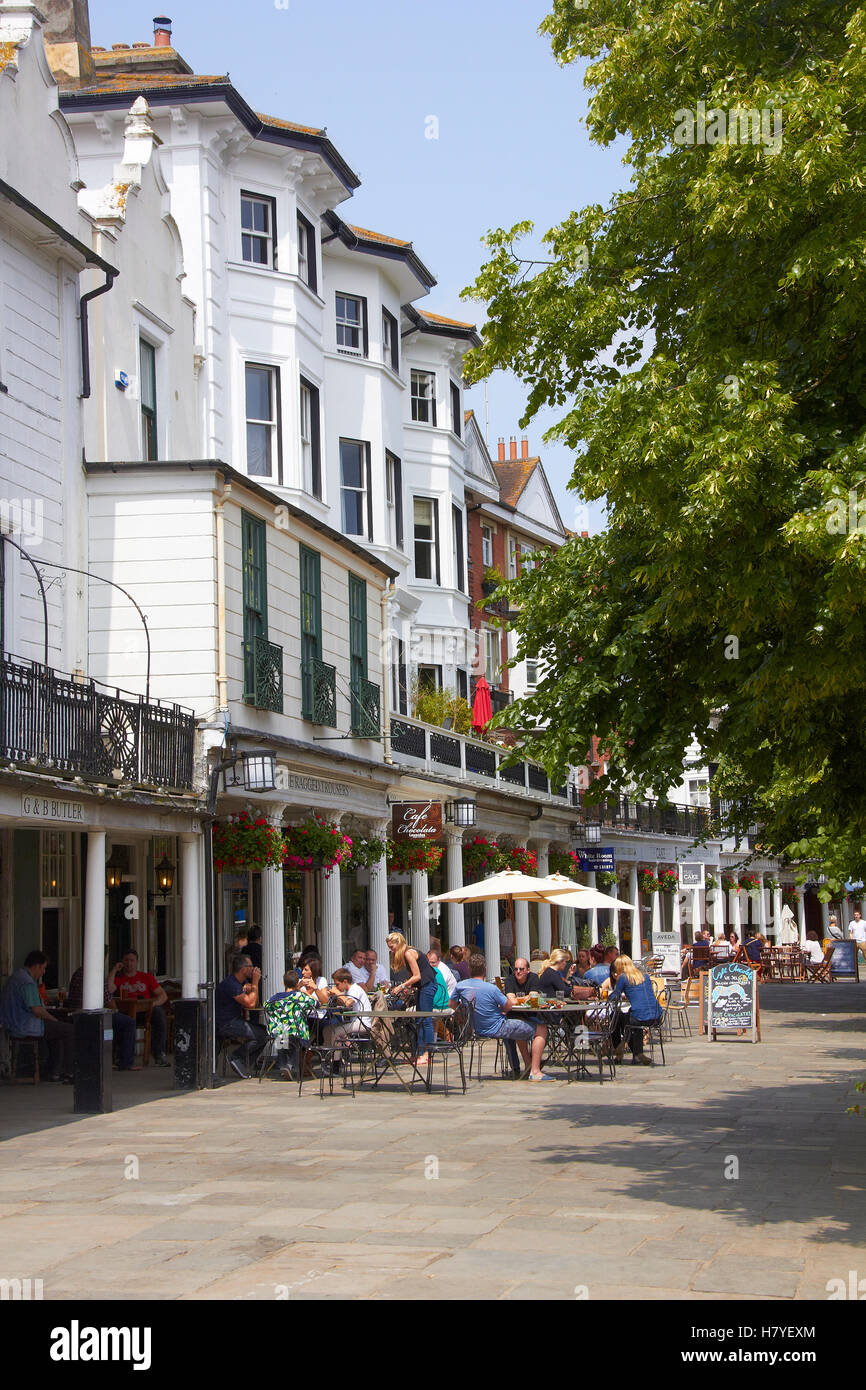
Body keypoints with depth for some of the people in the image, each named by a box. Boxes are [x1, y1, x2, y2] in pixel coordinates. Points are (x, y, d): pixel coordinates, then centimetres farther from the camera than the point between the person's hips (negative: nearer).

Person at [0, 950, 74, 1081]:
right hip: (26, 1028, -11)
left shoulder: (14, 977, 14)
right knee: (69, 1030, -3)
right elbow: (37, 1009, -25)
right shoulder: (27, 982, -21)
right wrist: (53, 1019, -10)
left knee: (58, 1030, 26)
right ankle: (68, 1072, 6)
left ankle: (54, 1072, 22)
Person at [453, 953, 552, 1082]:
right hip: (497, 1029, -8)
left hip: (477, 1030, 8)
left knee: (521, 1023, 34)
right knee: (541, 1029, 1)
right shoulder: (491, 989, -23)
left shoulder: (460, 986, -6)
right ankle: (535, 1071, -5)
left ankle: (528, 1065, 40)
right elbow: (509, 1006, -10)